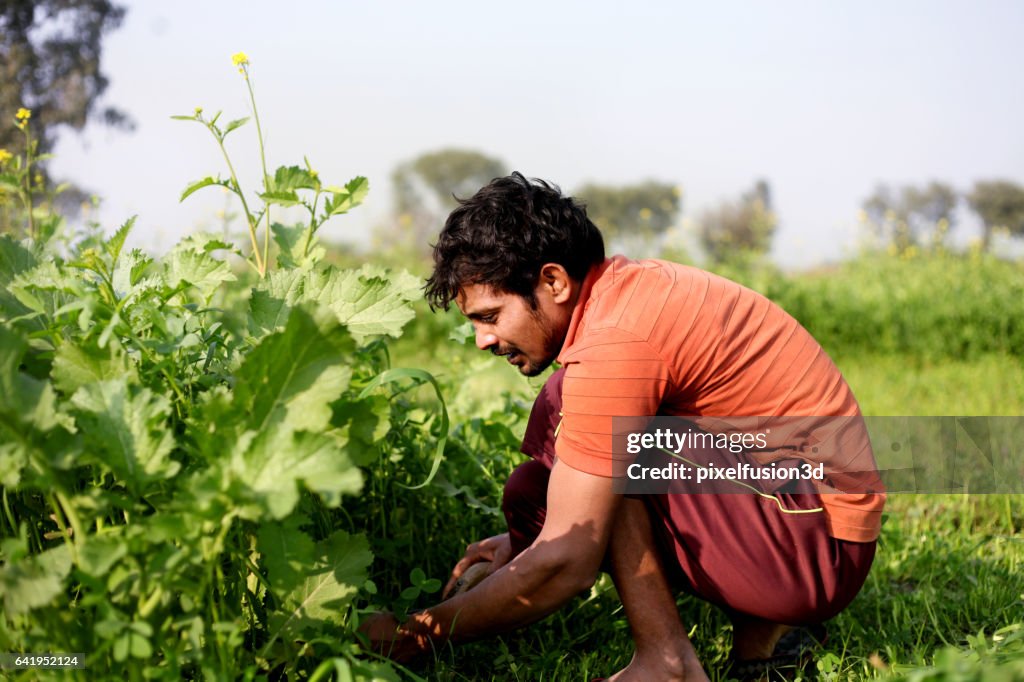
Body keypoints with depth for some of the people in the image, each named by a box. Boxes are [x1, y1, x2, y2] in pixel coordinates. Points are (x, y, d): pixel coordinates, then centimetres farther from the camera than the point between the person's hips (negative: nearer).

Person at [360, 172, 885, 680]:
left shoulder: (616, 340, -22)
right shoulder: (634, 285, 8)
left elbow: (565, 564, -22)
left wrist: (417, 634, -13)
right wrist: (526, 539, 10)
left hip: (817, 544, -10)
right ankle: (760, 631, 7)